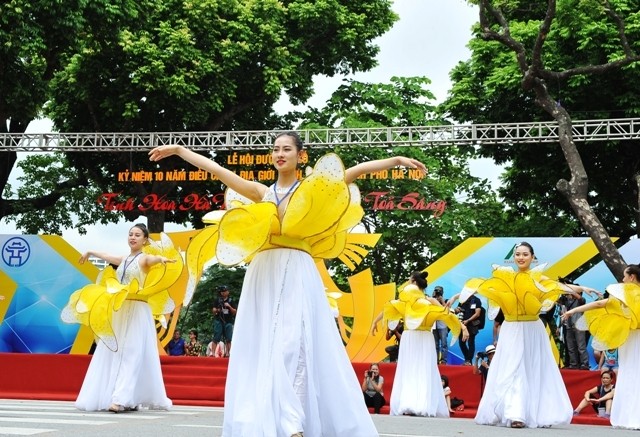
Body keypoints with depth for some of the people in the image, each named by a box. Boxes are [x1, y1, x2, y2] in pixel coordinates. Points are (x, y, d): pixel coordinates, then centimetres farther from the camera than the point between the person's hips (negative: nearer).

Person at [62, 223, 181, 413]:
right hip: (119, 312, 8)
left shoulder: (145, 258, -3)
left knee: (131, 355, -14)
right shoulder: (124, 260, 16)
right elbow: (107, 256, 36)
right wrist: (90, 252, 54)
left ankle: (122, 399, -23)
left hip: (137, 312, -8)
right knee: (113, 354, 3)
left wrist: (162, 258, -50)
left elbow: (153, 259, -27)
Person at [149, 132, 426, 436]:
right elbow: (216, 169, 16)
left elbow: (359, 170, 1)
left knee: (292, 344, -14)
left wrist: (397, 160, -7)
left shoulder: (312, 189, 8)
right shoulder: (262, 192, 16)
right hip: (263, 274, 4)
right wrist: (178, 150, 17)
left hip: (296, 274, -4)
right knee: (260, 347, -1)